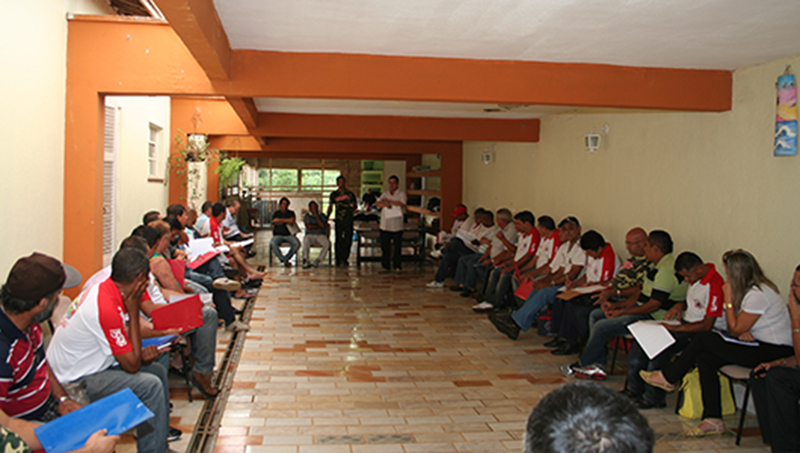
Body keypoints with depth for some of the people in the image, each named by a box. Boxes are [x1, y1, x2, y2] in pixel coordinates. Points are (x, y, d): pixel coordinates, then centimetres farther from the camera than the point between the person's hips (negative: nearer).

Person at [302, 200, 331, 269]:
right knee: (305, 239, -38)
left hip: (321, 235, 1)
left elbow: (324, 226, -8)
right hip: (310, 235, -1)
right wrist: (319, 226, 0)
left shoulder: (322, 216, 11)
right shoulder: (307, 216, 9)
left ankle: (317, 261, -25)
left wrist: (316, 216, -8)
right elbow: (309, 226, -8)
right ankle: (306, 261, -33)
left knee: (327, 243, -33)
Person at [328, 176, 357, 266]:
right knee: (338, 240, -3)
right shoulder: (334, 194, 9)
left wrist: (353, 208, -4)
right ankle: (338, 260, 4)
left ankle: (344, 259, 10)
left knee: (348, 240, 0)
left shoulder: (350, 194, 9)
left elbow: (354, 205, 16)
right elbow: (330, 207, 13)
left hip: (348, 219, 1)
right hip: (339, 220, -1)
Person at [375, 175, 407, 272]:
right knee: (385, 246, 3)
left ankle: (397, 266, 9)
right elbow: (377, 203, 1)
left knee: (397, 247, -1)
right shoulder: (385, 193, 14)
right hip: (385, 225, 3)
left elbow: (402, 204, -14)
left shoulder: (401, 193, 4)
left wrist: (389, 201, -9)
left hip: (397, 226, -2)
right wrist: (385, 205, -19)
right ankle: (386, 266, 11)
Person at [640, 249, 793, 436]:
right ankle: (713, 419, -7)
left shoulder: (758, 294, -20)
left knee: (703, 339, -13)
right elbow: (739, 328, 11)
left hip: (774, 351, -9)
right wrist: (743, 332, -12)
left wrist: (728, 299, -14)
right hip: (761, 345, 9)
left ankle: (669, 378, 5)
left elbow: (736, 330, -17)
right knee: (705, 358, -7)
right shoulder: (750, 289, 11)